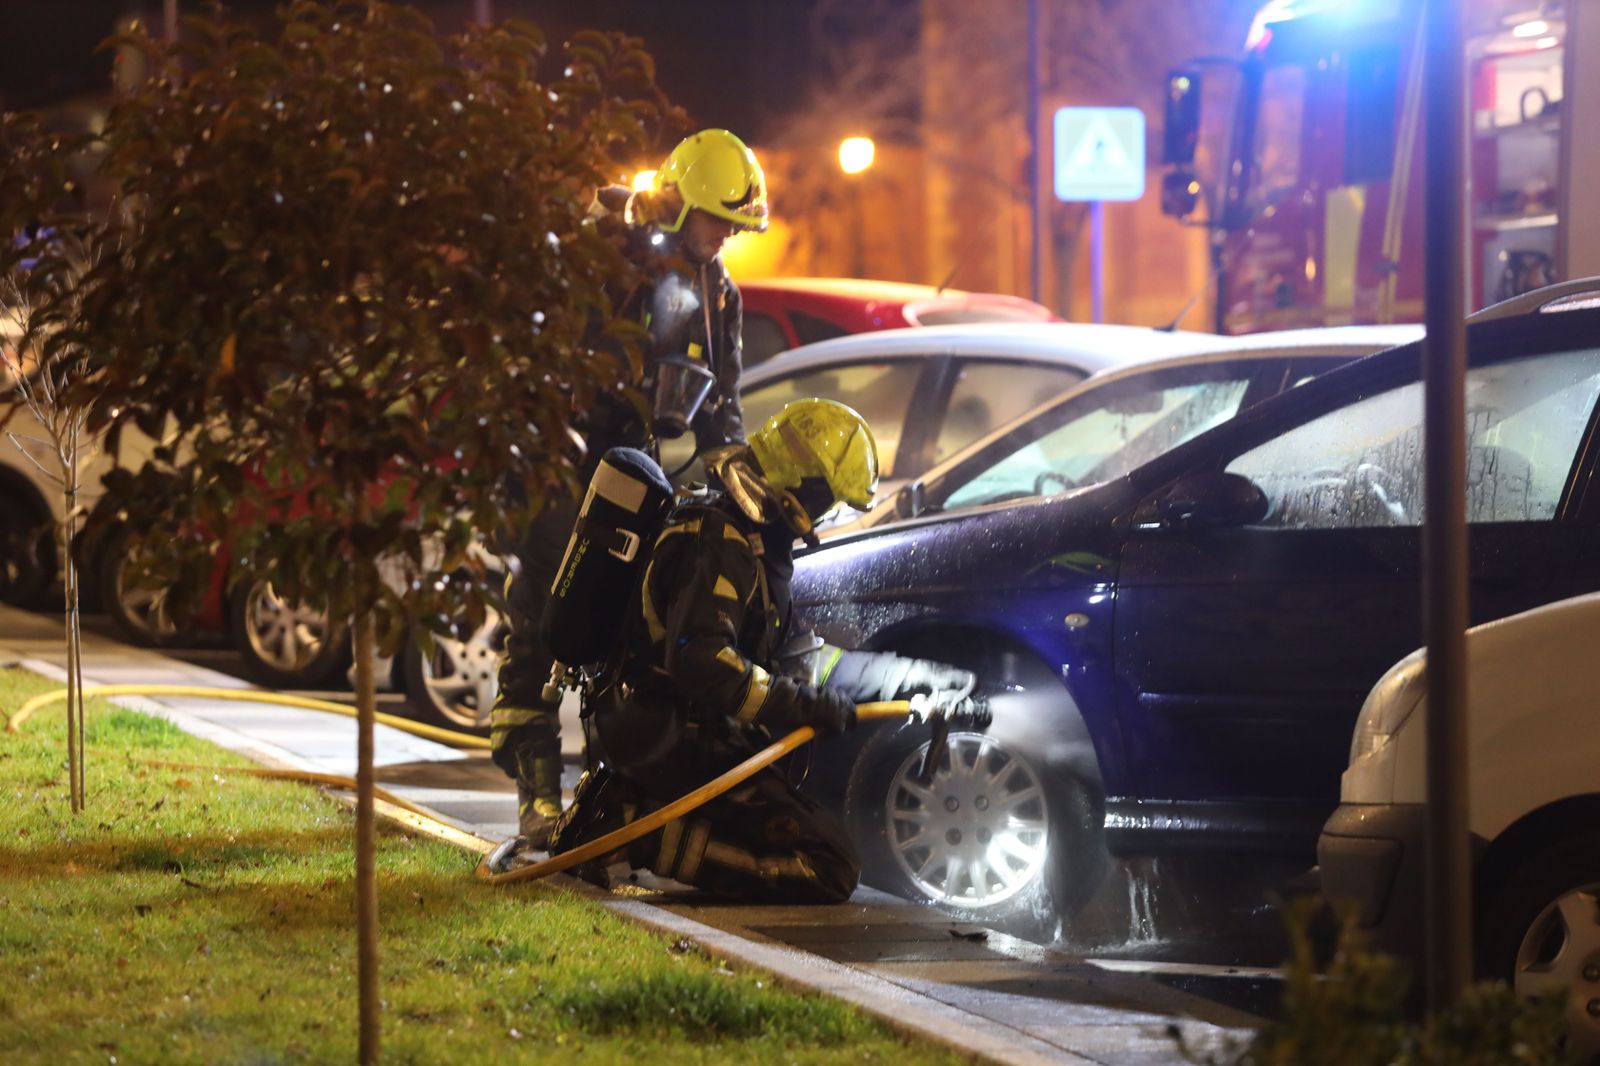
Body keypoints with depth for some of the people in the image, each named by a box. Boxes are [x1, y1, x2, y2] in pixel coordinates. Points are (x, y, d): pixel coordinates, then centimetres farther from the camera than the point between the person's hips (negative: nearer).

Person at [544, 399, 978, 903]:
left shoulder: (747, 542, 19)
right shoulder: (721, 543, -15)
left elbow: (792, 657, 25)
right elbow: (697, 659, -27)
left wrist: (915, 676, 26)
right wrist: (800, 705, -22)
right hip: (674, 741, -10)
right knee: (829, 867, -17)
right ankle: (649, 835, -18)